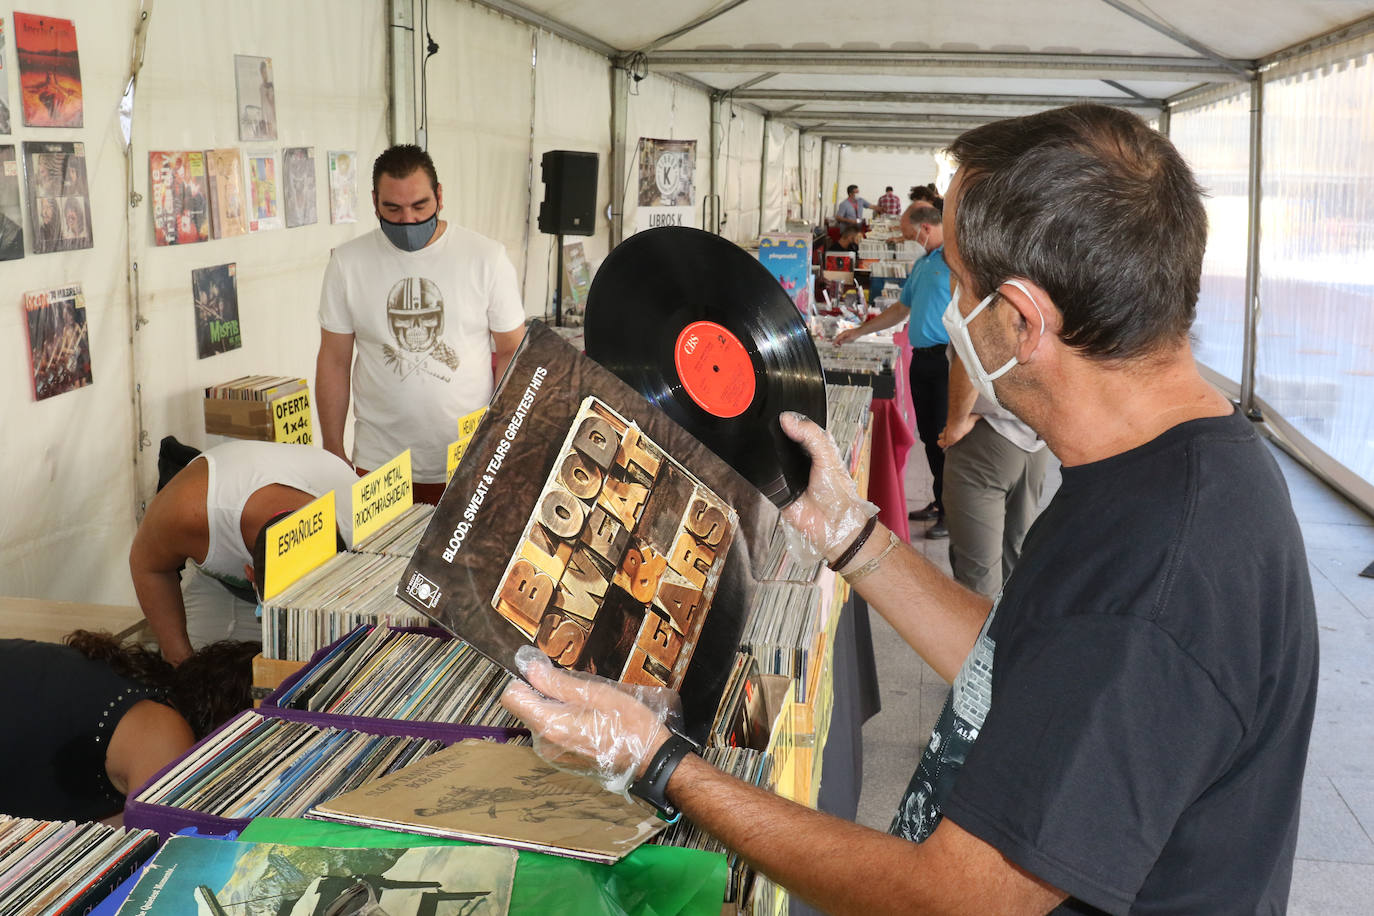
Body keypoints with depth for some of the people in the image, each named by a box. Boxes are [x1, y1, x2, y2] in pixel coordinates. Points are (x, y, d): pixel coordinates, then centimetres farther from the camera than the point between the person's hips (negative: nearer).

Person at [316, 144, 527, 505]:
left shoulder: (486, 257, -4)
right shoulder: (349, 262, 0)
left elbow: (511, 352, 1)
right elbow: (333, 361, 6)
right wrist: (333, 450, 5)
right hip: (380, 462, 1)